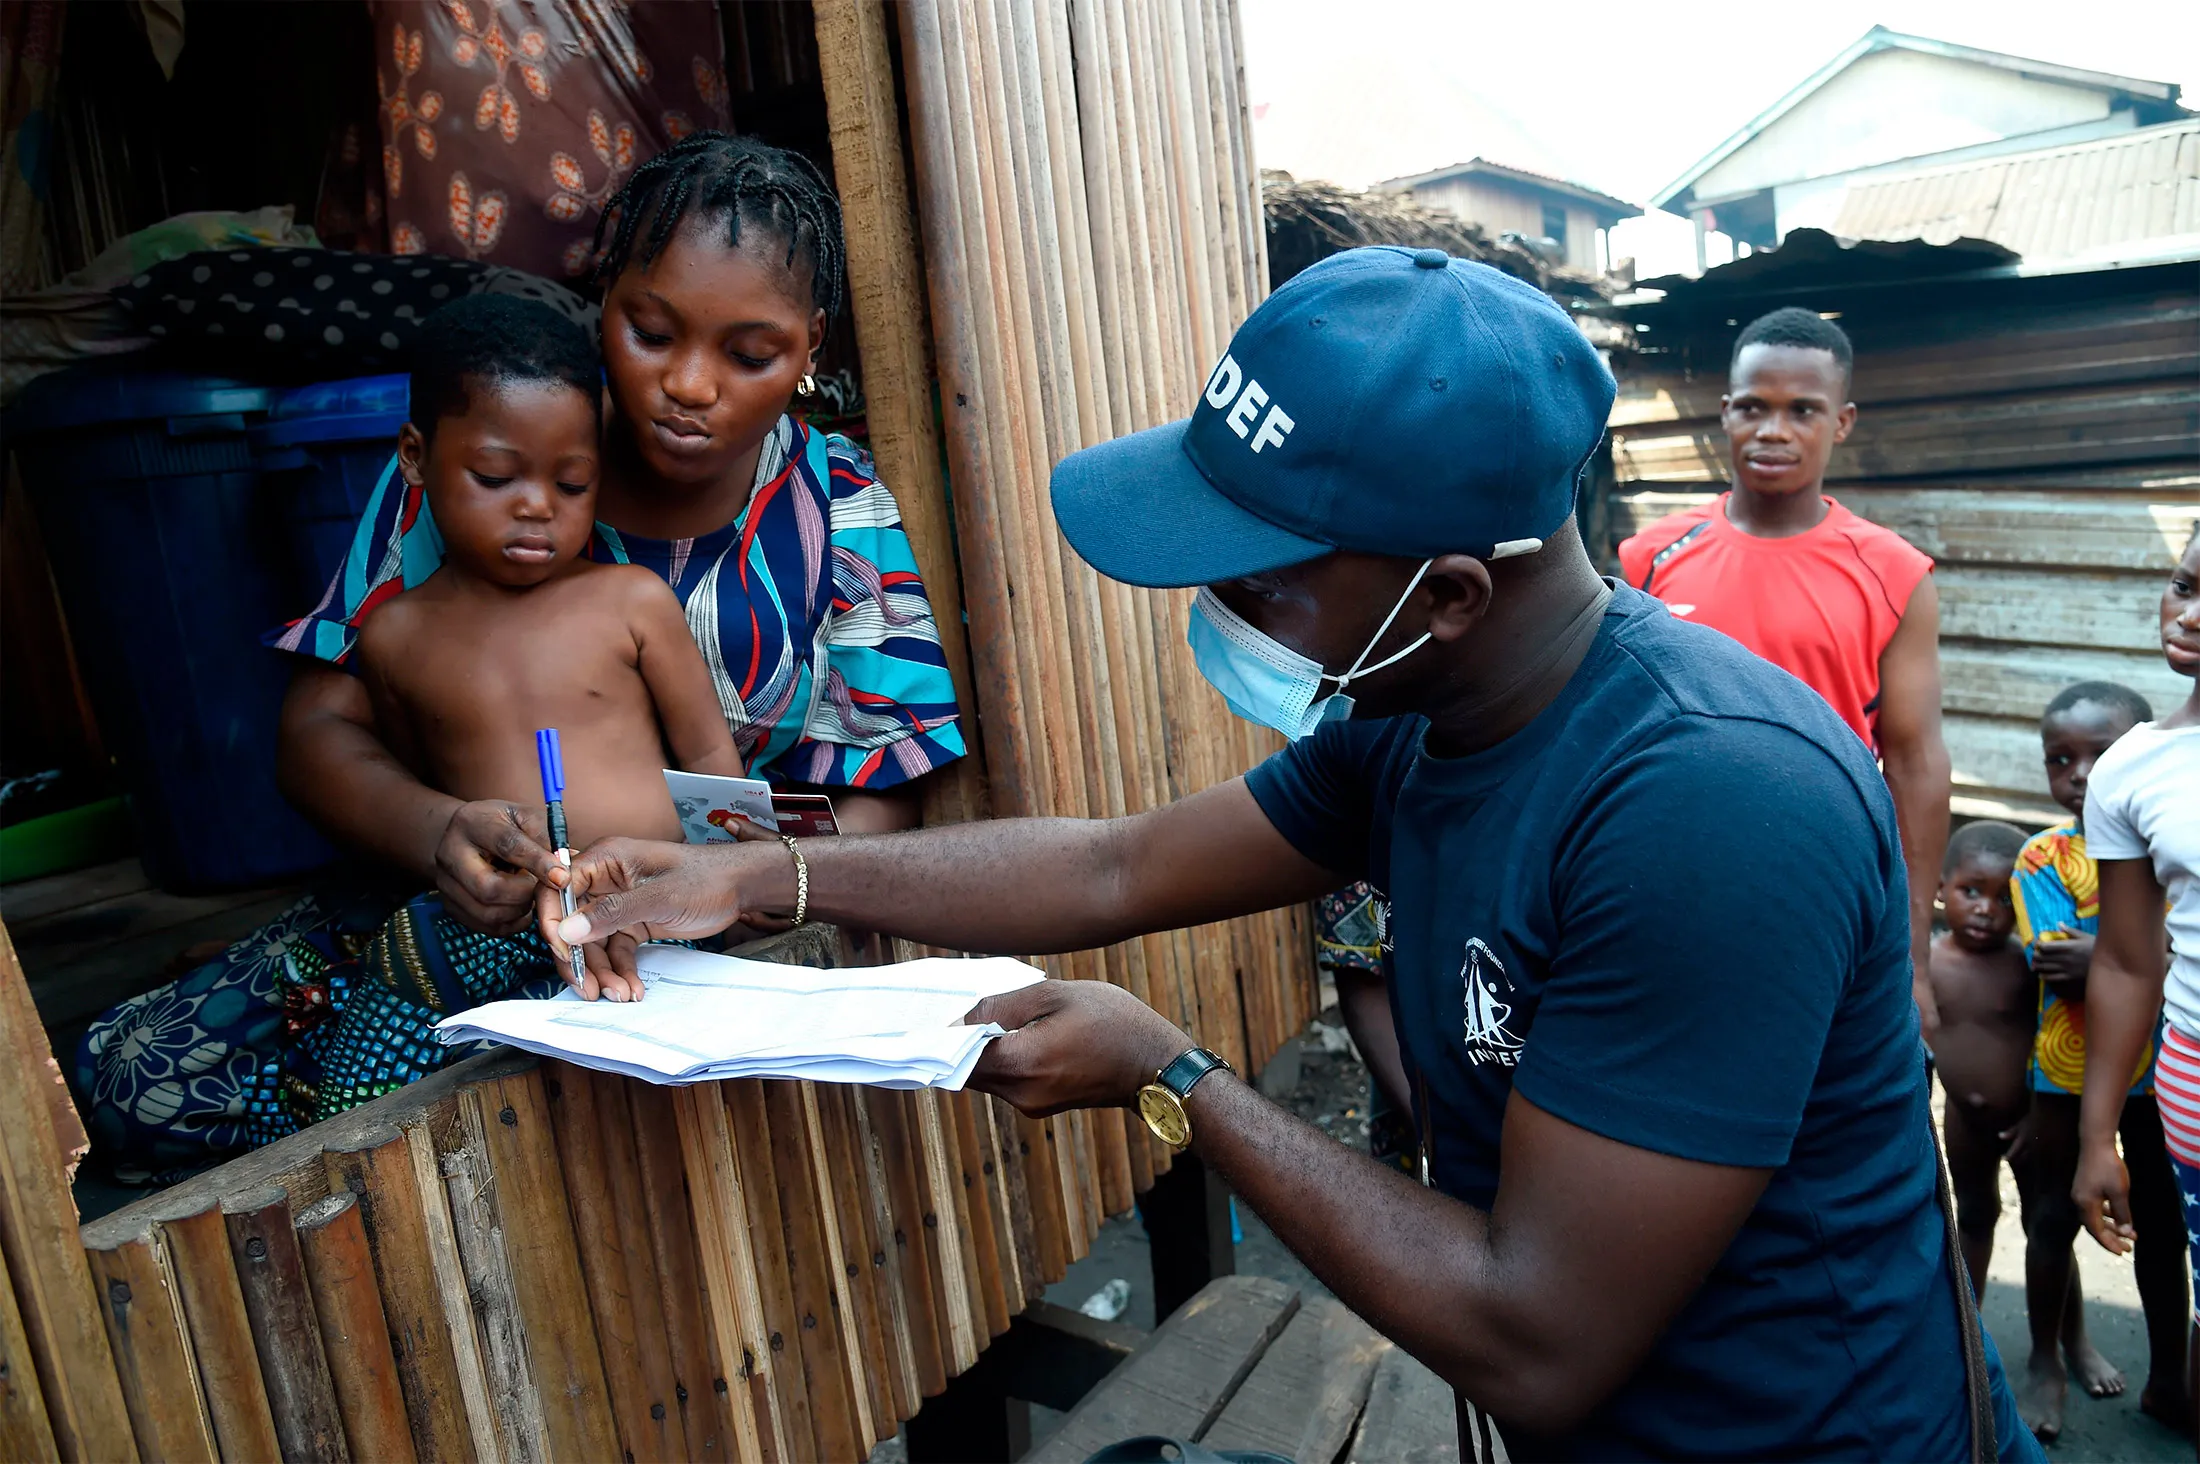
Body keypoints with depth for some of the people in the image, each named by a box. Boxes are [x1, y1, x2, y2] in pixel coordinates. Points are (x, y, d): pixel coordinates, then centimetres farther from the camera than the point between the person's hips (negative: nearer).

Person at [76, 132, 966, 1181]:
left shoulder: (843, 521, -7)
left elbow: (876, 813, -7)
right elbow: (320, 730, -5)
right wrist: (437, 835, -29)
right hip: (470, 904, 2)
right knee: (135, 1078, -14)